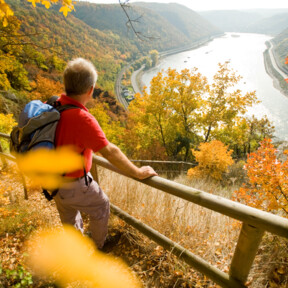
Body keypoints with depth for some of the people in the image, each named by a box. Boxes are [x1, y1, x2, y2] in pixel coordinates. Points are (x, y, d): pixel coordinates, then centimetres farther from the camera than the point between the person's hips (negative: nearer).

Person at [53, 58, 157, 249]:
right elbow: (110, 152, -34)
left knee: (69, 216, 30)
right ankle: (100, 247, 45)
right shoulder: (82, 119, -34)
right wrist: (138, 173, -22)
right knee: (101, 208, 20)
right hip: (74, 185, -8)